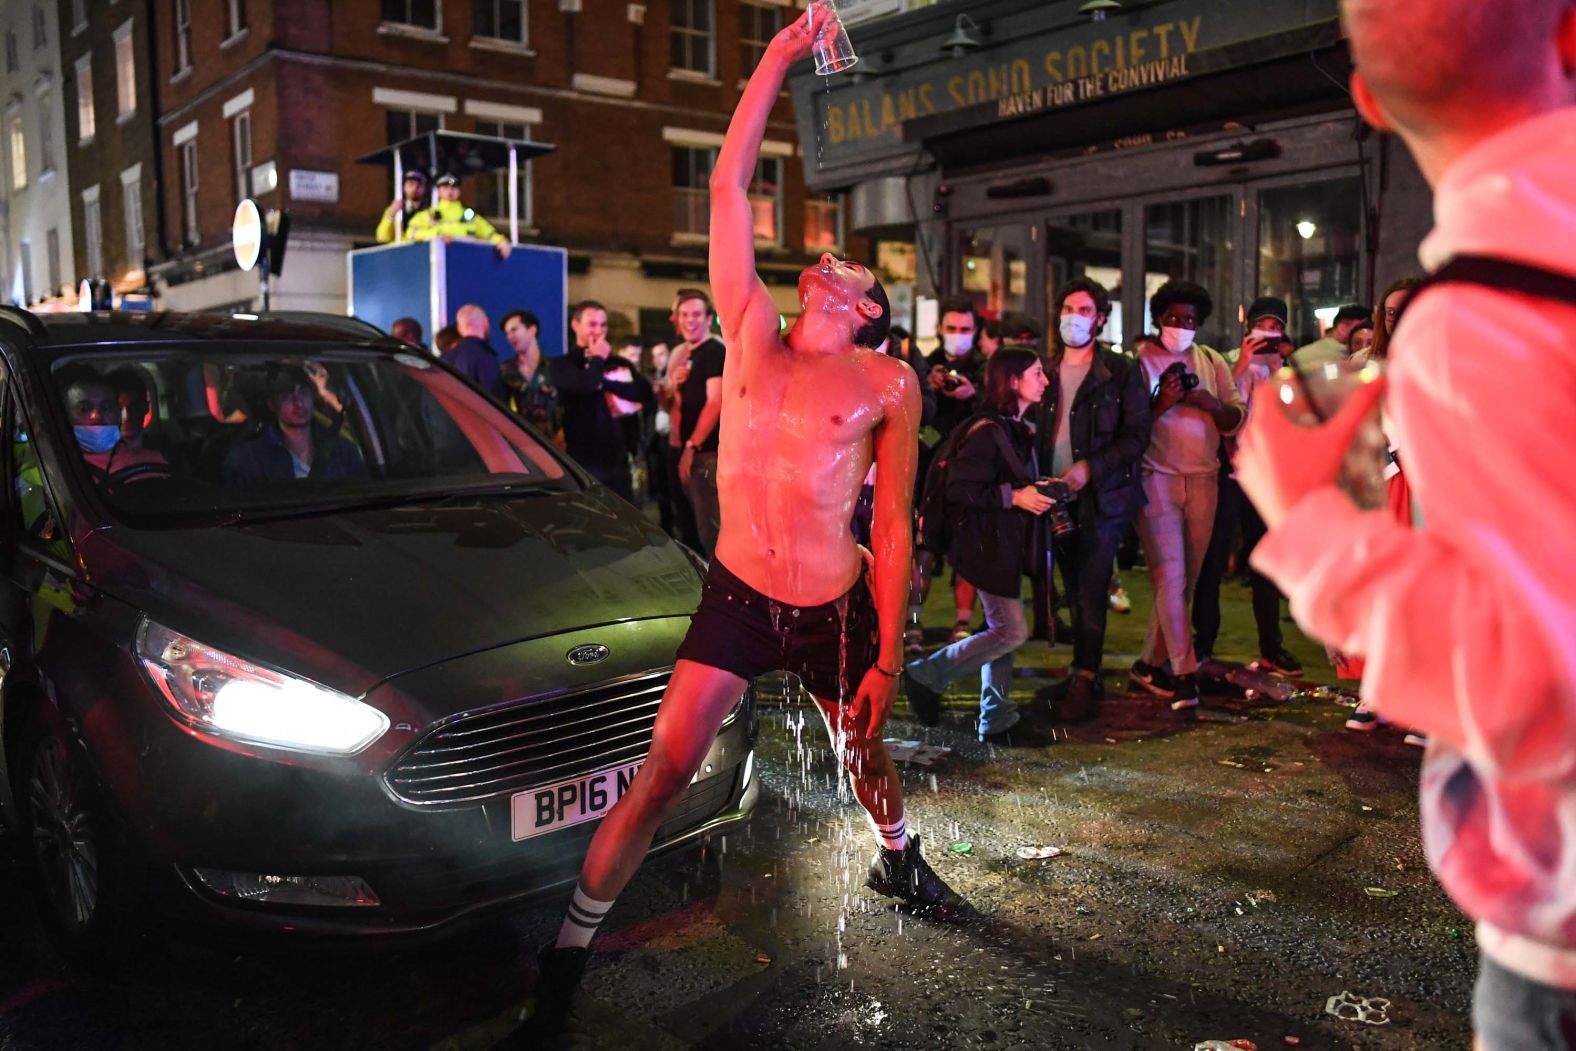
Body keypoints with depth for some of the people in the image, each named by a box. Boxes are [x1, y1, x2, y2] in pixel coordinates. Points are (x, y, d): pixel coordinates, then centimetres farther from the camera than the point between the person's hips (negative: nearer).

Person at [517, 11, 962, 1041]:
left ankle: (899, 862, 55)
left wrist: (888, 657, -5)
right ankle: (568, 957, 7)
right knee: (664, 772, -6)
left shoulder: (889, 386, -3)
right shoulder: (754, 336, 1)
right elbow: (730, 183, -1)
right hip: (737, 598, 0)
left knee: (869, 752, 22)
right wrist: (783, 52, -1)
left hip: (837, 611, 0)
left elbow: (893, 528, -2)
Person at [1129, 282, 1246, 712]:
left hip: (1203, 478, 5)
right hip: (1156, 478, -4)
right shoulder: (1138, 359, -1)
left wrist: (1213, 404, -12)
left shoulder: (1212, 362, 13)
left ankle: (1152, 662, 16)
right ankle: (1183, 673, -5)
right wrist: (1161, 404, -23)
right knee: (1170, 576, -9)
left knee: (1187, 578, 4)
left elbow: (1237, 420, 7)